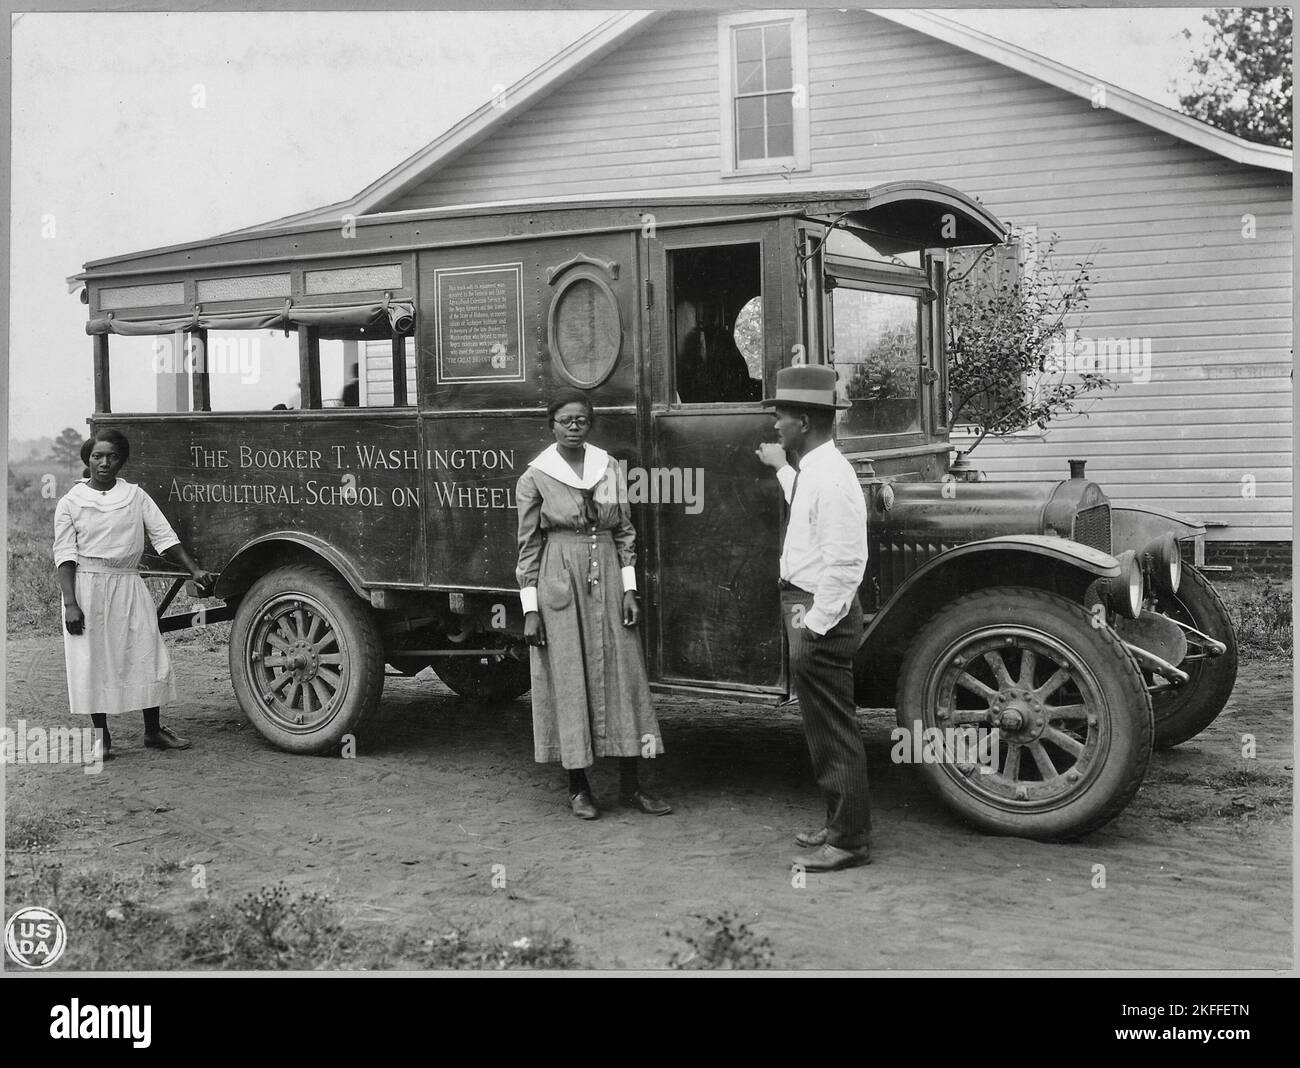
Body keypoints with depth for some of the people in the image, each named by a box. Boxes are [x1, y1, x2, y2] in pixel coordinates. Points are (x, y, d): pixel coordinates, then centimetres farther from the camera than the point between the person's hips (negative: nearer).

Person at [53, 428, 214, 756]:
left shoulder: (135, 496, 5)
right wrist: (70, 603, -12)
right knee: (93, 662, 1)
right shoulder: (71, 502, 0)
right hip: (88, 586, -2)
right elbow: (65, 555, -3)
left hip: (129, 585, 2)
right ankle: (102, 737, 13)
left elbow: (164, 536, 3)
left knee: (147, 656, 3)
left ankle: (153, 731, 17)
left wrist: (194, 569, -7)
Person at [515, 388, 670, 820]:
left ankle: (631, 784, 12)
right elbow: (528, 546, -1)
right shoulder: (535, 478, -1)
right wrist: (530, 609, -5)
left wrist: (629, 589, 2)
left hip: (607, 580, 3)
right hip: (559, 585, -3)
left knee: (621, 675, 4)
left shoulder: (610, 468, 8)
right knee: (568, 681, 2)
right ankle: (578, 787, 12)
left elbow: (625, 532, 10)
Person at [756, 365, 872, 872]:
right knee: (823, 727, 18)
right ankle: (839, 825, 31)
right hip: (806, 609, 10)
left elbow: (844, 563, -24)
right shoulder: (812, 471, 11)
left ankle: (849, 841, 9)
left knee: (833, 730, -1)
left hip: (821, 614, -10)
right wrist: (780, 467, 37)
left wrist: (815, 624, -22)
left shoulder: (831, 477, -20)